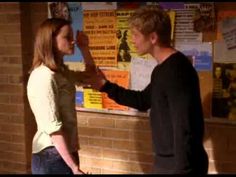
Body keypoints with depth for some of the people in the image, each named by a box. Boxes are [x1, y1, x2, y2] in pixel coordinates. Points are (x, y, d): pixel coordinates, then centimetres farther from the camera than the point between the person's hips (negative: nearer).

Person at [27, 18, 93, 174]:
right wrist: (74, 167, -25)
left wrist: (84, 49, 10)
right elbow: (53, 127, -24)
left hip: (64, 152, 9)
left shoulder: (61, 72, 9)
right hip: (52, 156, -9)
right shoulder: (44, 76, -20)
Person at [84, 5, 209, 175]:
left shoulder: (176, 70, -23)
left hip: (180, 164, -10)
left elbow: (185, 128, -27)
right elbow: (143, 101, 22)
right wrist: (106, 86, 17)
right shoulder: (162, 69, 9)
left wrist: (182, 169, -25)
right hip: (166, 161, 10)